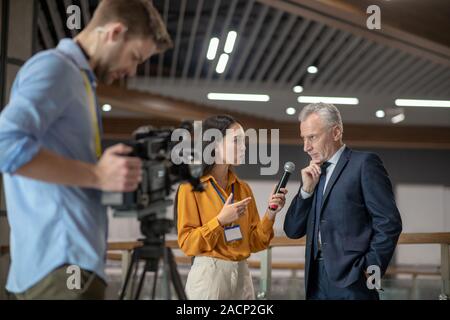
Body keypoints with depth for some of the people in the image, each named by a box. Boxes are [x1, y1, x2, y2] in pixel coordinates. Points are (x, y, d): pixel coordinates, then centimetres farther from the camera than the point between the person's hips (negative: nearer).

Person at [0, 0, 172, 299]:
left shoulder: (78, 79, 22)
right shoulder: (54, 67, -7)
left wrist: (119, 173, 12)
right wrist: (98, 176, -17)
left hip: (74, 258, 10)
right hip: (60, 262, -10)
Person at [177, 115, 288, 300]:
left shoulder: (243, 188, 7)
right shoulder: (191, 186, -8)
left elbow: (254, 242, 7)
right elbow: (187, 243, -10)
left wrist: (270, 215, -8)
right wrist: (220, 221, -20)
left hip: (242, 274, 5)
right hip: (209, 274, -5)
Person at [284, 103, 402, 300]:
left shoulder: (364, 163, -4)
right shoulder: (313, 174, 14)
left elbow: (389, 223, -10)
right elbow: (293, 231, 10)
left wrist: (369, 269, -13)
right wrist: (307, 189, -1)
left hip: (351, 280, -6)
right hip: (316, 279, 6)